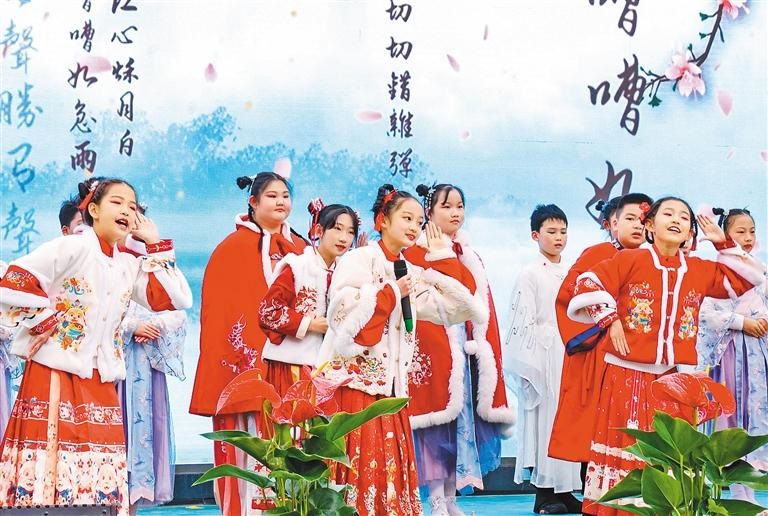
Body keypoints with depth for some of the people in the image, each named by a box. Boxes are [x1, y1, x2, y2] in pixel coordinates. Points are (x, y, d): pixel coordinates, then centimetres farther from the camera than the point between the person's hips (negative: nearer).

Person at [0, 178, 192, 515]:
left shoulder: (131, 265, 12)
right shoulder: (72, 247, -8)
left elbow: (178, 300, 5)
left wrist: (155, 245, 5)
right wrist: (46, 321, -10)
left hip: (100, 383, 6)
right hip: (53, 373, -6)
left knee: (100, 482, 5)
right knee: (48, 467, -8)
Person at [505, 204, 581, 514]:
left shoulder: (571, 275, 14)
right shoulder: (530, 274, -2)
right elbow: (523, 323, -7)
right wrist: (529, 368, -12)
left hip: (570, 355, 6)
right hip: (543, 357, -5)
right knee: (544, 418, -5)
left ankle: (565, 490, 10)